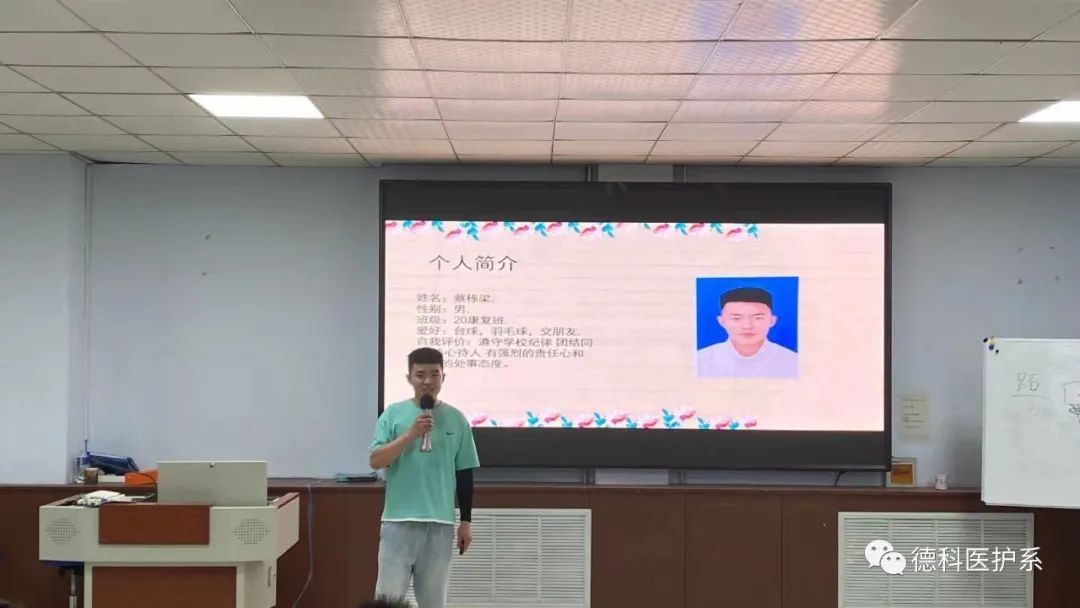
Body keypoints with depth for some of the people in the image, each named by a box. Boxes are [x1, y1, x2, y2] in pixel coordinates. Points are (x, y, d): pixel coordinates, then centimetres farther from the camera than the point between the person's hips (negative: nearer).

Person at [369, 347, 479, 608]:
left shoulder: (456, 419, 5)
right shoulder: (393, 414, 1)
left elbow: (464, 473, 9)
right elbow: (376, 461, -7)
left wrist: (466, 521, 7)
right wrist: (411, 434, -17)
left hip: (440, 522, 2)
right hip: (399, 520, -2)